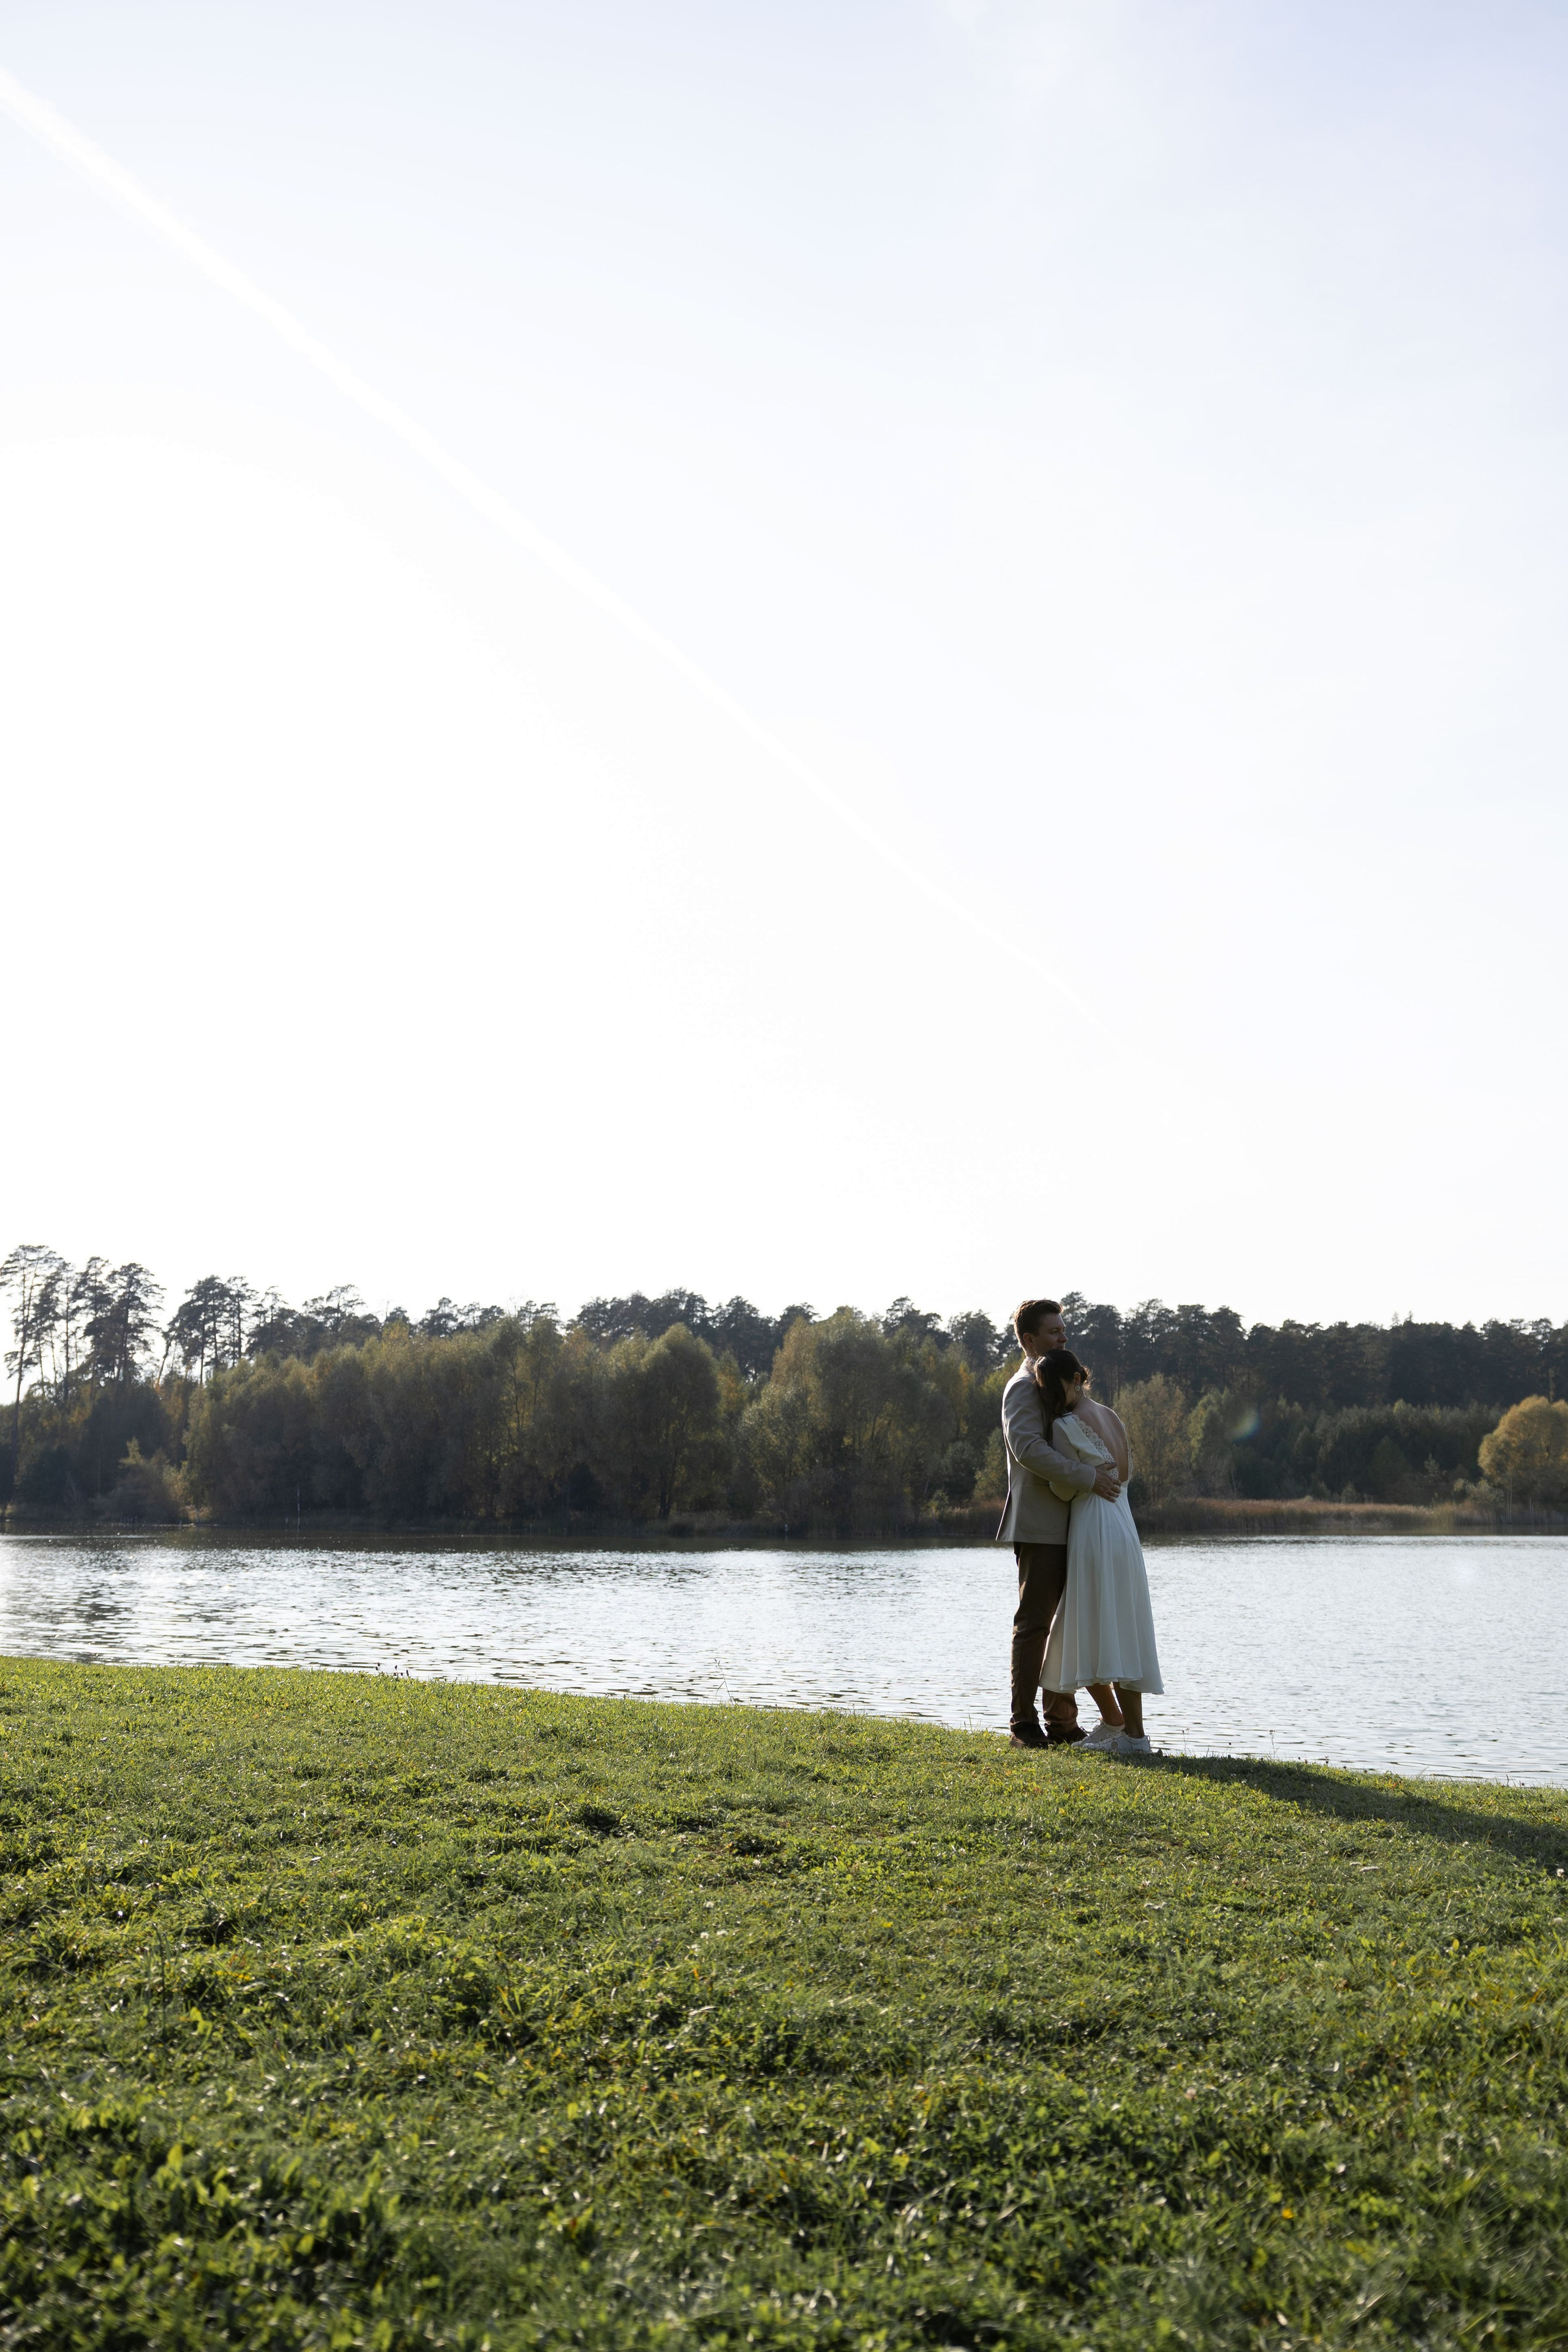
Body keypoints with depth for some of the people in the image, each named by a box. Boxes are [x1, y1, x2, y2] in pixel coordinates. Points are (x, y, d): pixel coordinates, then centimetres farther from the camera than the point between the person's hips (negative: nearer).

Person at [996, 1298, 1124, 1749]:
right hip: (1040, 1527, -9)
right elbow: (1028, 1448, -24)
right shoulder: (1024, 1386, -9)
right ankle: (1023, 1724, 0)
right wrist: (1088, 1478, -25)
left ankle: (1062, 1720, 16)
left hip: (1068, 1527, 9)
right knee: (1034, 1623, -5)